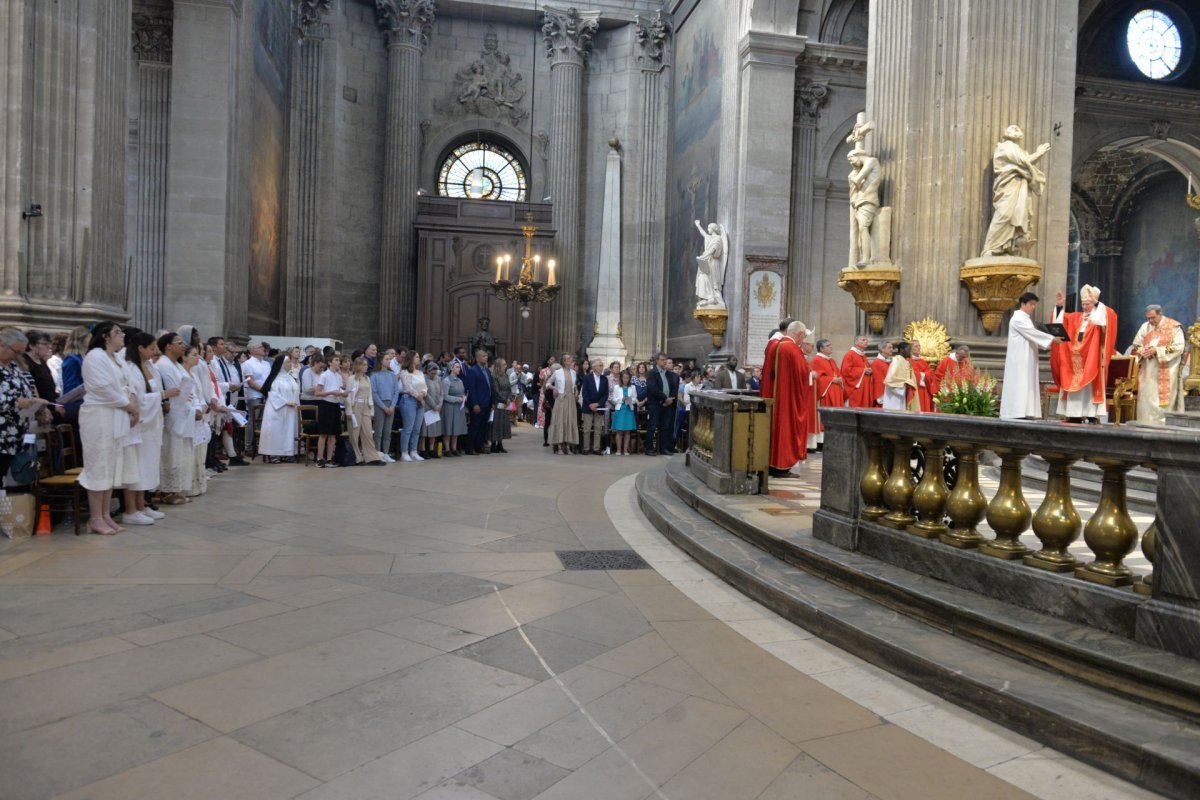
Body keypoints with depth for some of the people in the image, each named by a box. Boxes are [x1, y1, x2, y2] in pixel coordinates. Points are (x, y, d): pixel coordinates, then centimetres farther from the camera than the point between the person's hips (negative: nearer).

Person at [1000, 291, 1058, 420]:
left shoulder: (1026, 318, 18)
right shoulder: (1018, 318, -10)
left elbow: (1031, 337, 15)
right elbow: (1033, 333, -17)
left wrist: (1048, 344, 4)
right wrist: (1051, 338, -18)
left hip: (1027, 359, 9)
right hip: (1020, 359, -9)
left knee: (1027, 385, 5)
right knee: (1020, 384, -12)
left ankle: (1025, 413, 4)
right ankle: (1018, 413, -14)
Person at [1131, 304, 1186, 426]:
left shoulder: (1174, 327, -4)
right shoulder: (1145, 326, 10)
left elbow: (1179, 347, -11)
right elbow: (1136, 345, 13)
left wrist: (1157, 350, -18)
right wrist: (1141, 351, -10)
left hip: (1166, 372, -4)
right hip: (1148, 371, 5)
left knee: (1163, 398, -7)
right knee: (1146, 397, 2)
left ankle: (1162, 424, -5)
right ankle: (1146, 424, 6)